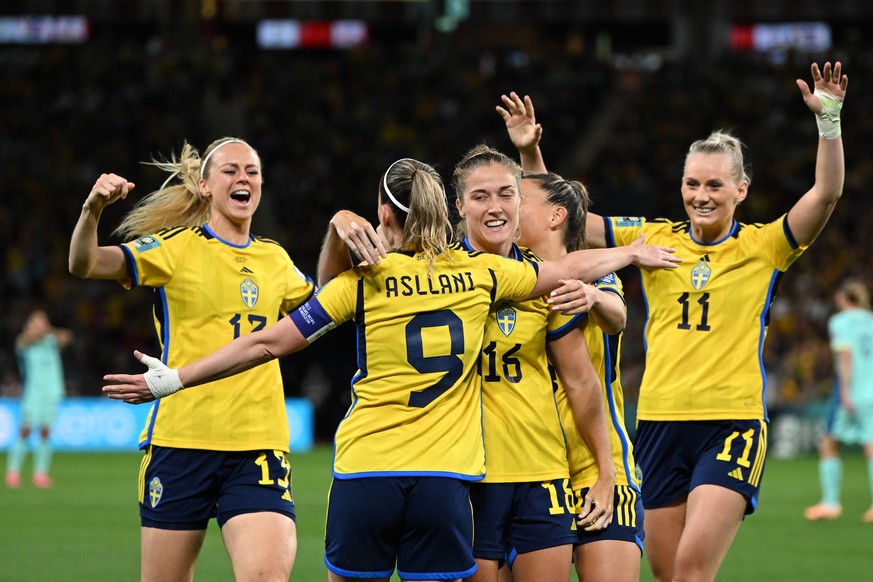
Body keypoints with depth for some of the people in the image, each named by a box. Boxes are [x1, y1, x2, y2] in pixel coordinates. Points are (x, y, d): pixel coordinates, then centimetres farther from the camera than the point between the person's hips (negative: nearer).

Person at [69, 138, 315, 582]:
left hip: (259, 446, 3)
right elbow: (84, 263, -12)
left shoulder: (274, 260, 13)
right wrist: (92, 210, -34)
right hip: (180, 441, -3)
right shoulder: (177, 247, -1)